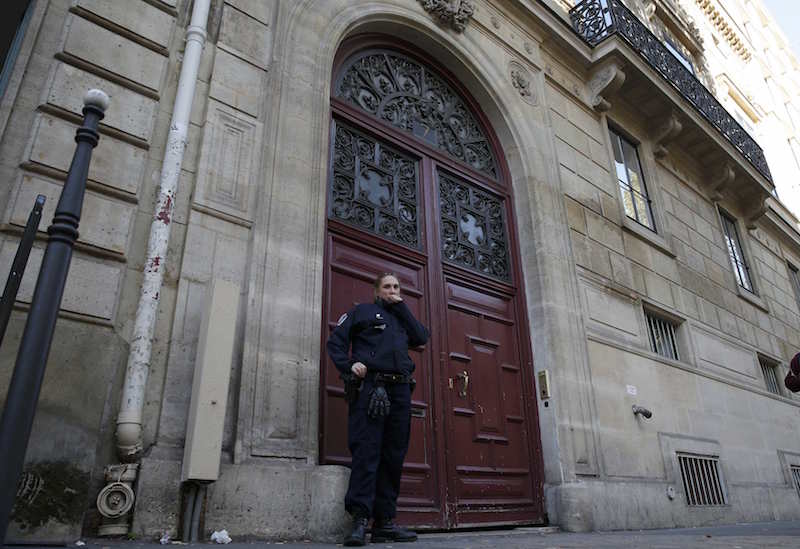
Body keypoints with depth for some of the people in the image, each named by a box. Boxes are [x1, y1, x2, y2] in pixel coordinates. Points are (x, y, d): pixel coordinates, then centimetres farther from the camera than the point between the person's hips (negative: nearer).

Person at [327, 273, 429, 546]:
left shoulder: (401, 317, 27)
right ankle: (360, 520, -10)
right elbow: (335, 341, 6)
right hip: (369, 387, -5)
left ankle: (385, 521, 9)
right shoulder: (362, 311, 14)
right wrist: (349, 365, -12)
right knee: (366, 452, -12)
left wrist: (401, 306, 9)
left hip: (400, 390, 5)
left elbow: (421, 337, 8)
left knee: (393, 456, 3)